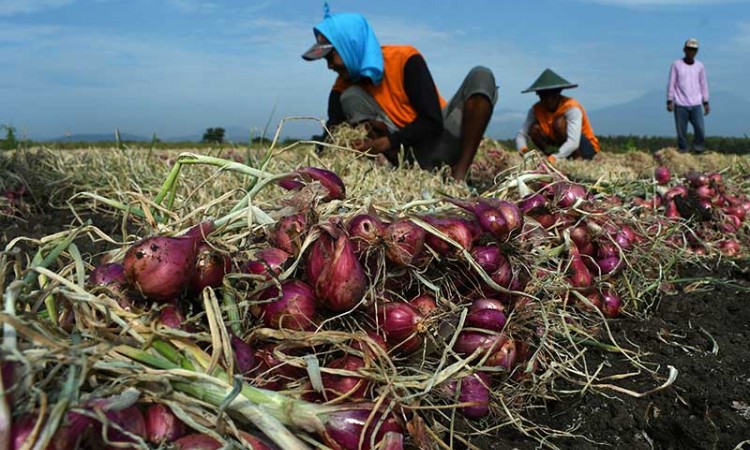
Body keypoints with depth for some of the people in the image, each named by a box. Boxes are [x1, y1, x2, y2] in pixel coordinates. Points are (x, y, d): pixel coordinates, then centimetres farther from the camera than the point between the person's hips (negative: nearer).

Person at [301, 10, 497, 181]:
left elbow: (433, 121, -19)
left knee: (481, 75, -23)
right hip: (411, 153, 2)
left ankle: (458, 175, -32)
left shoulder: (404, 58, -13)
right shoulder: (344, 86, -1)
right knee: (351, 97, -15)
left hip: (443, 139, -2)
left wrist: (382, 144, -28)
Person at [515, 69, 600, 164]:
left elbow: (573, 142, -36)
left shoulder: (572, 108, -24)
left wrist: (555, 157, -52)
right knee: (534, 128, -17)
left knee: (559, 122, -29)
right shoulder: (536, 109, -8)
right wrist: (522, 148, -37)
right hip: (560, 147, 5)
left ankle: (578, 158, -18)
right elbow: (522, 133, -13)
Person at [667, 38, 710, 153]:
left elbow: (703, 85, 13)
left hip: (696, 105, 2)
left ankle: (699, 154, 9)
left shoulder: (700, 66, 9)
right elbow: (671, 84, 1)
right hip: (680, 105, -2)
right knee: (681, 133, -1)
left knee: (700, 131, -8)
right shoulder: (676, 65, 1)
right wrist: (669, 101, -6)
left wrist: (706, 103, 10)